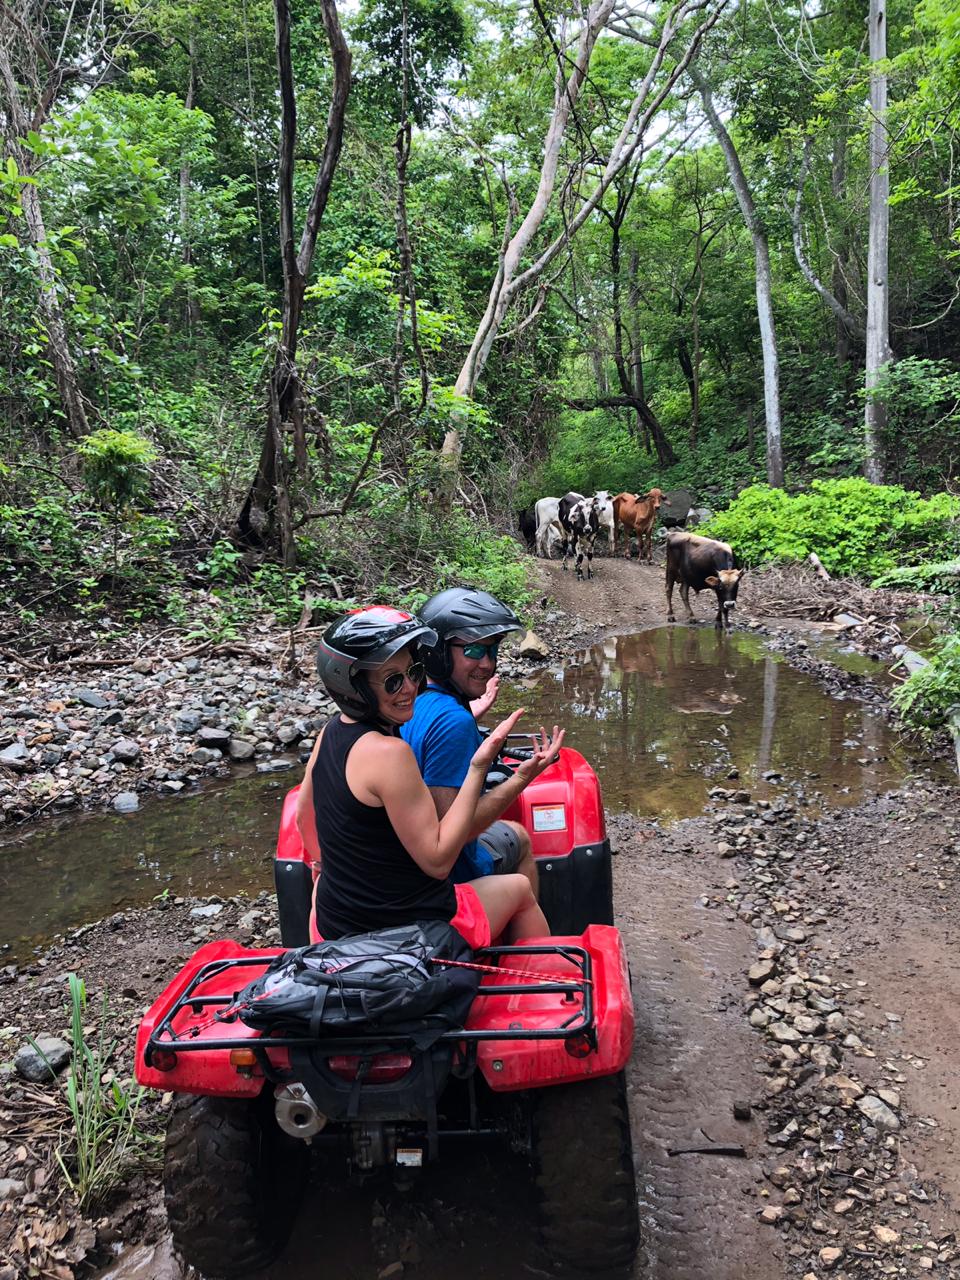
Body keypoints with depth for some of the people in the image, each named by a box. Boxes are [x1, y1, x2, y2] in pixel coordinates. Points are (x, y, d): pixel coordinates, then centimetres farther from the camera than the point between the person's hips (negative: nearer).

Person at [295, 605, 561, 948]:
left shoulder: (332, 731, -1)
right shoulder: (388, 752, -27)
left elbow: (305, 816, 14)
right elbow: (437, 861, -24)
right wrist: (479, 765, -27)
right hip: (409, 931, -7)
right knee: (519, 888, 19)